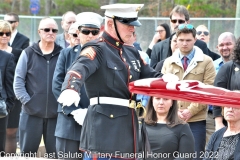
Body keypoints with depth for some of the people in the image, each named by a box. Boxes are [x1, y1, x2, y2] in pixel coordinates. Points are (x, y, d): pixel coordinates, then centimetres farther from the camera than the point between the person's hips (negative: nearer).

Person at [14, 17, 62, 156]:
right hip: (31, 113, 0)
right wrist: (27, 101, -7)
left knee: (56, 154, 5)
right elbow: (18, 80, 2)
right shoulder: (28, 53, 3)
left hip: (56, 114, 0)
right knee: (27, 152, 5)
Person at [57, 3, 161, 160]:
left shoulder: (132, 52, 17)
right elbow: (79, 69, -28)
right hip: (104, 127, -8)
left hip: (128, 126, 8)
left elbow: (151, 76, 24)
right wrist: (70, 88, -51)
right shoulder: (97, 49, -9)